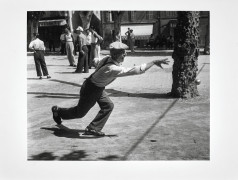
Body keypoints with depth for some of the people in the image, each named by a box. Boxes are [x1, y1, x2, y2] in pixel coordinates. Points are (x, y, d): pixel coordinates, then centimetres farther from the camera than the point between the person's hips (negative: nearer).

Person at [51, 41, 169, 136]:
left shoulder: (108, 58, -11)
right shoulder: (114, 69, -37)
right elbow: (136, 70, -40)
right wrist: (154, 62, -38)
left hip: (98, 88, 8)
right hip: (90, 89, -8)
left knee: (108, 106, 2)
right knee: (80, 112, 13)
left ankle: (93, 128, 10)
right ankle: (58, 111, 37)